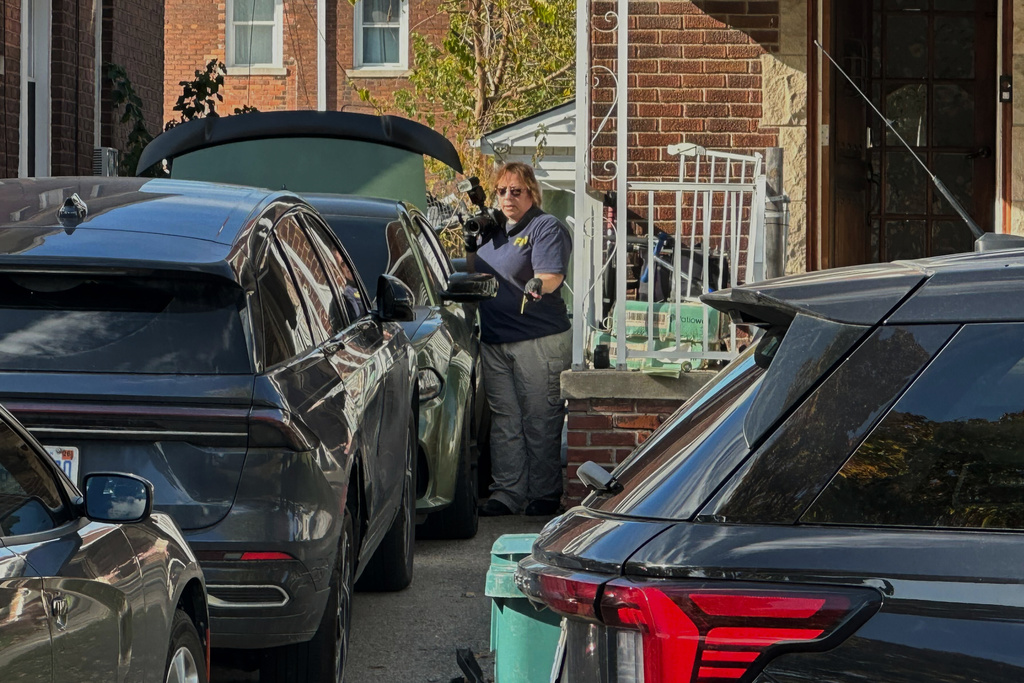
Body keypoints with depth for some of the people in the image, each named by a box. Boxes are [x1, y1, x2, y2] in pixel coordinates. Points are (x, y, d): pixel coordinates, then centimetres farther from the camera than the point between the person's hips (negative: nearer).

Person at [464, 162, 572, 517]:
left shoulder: (546, 227, -5)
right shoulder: (492, 229, 17)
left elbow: (552, 275, -18)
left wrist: (538, 285, -40)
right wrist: (471, 247, 5)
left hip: (539, 341, -7)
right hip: (494, 341, 7)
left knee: (540, 421, -2)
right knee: (504, 421, 8)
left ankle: (544, 495, 5)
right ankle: (506, 494, 11)